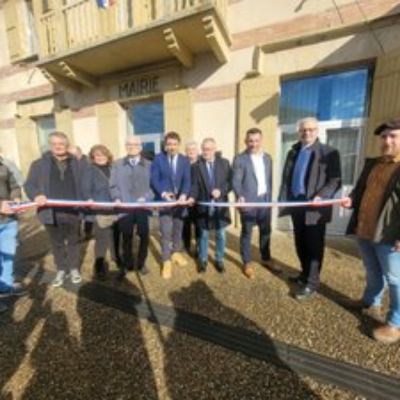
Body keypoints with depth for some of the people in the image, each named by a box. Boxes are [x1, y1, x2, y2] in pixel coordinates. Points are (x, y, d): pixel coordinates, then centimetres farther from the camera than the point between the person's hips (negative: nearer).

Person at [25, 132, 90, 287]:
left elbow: (84, 185, 0)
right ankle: (61, 270, 32)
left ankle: (74, 268, 31)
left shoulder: (78, 164, 4)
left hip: (73, 211, 0)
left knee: (73, 242, 14)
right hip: (51, 212, 1)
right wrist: (36, 195, -20)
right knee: (57, 243, 15)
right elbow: (29, 185, 1)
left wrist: (88, 199, -17)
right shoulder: (39, 164, 5)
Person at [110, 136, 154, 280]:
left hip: (143, 207, 0)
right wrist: (116, 199, -10)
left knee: (144, 236, 8)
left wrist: (145, 198, -14)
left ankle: (141, 263, 29)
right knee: (126, 237, 10)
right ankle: (127, 264, 28)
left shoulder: (149, 165, 8)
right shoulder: (117, 164, 11)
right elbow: (113, 185, 6)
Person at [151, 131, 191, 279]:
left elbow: (187, 180, -3)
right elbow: (154, 179, -5)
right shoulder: (158, 158, -1)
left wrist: (184, 194, -20)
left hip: (180, 199, 3)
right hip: (164, 199, -3)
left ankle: (176, 253, 37)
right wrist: (163, 193, -21)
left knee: (178, 228, 16)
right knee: (166, 232, -4)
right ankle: (166, 262, 11)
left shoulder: (185, 160, 6)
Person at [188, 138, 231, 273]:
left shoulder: (224, 163, 5)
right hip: (204, 205, -1)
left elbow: (230, 181, 1)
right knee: (203, 235, 12)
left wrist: (221, 191, -16)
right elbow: (194, 185, -5)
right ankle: (203, 260, 30)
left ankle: (219, 260, 30)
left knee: (221, 235, 11)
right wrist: (192, 197, -24)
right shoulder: (196, 166, 2)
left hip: (220, 205, 1)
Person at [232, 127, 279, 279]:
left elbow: (269, 179, 14)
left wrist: (270, 197, 11)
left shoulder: (267, 158, 12)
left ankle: (266, 259, 34)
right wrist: (240, 196, -27)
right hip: (248, 201, -5)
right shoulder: (240, 159, -5)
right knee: (246, 233, 5)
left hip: (265, 200, 5)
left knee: (265, 231, 15)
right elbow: (236, 181, -12)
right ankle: (247, 263, 21)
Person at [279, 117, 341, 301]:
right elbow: (286, 178, 11)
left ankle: (312, 284, 16)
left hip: (315, 207, -5)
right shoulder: (293, 152, 13)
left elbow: (335, 181, -9)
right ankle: (305, 274, 34)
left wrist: (320, 197, -25)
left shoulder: (329, 153, -3)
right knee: (300, 244, 16)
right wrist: (283, 200, 3)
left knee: (314, 246, 4)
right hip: (296, 205, 6)